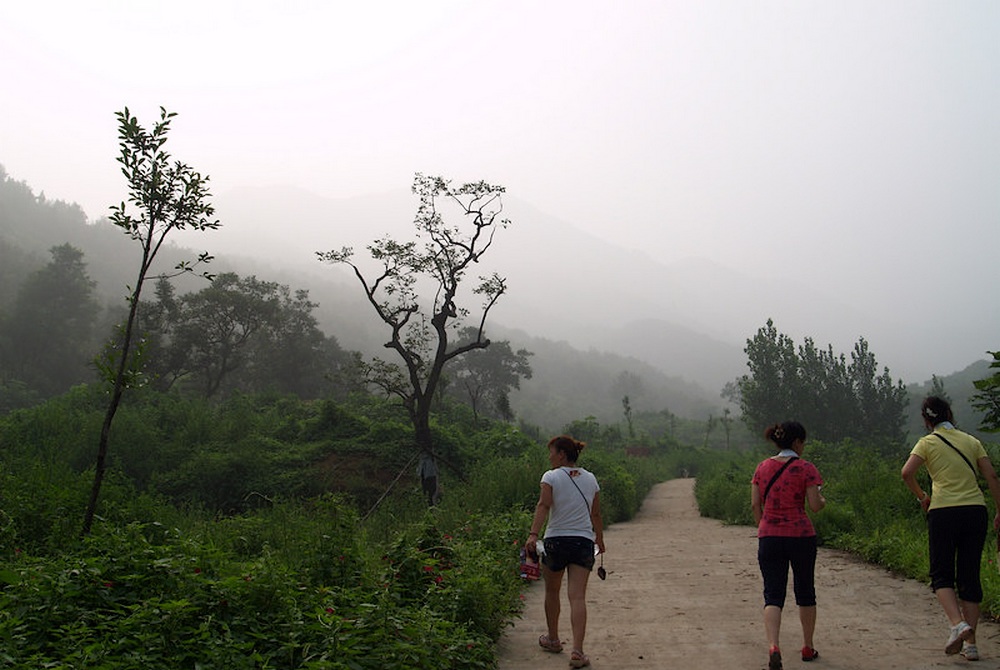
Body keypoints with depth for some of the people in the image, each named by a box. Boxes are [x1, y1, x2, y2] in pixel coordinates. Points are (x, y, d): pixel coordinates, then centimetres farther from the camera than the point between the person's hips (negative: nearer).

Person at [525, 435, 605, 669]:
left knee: (552, 592, 18)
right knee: (578, 597, -3)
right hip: (584, 542, 2)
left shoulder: (551, 477, -3)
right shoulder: (590, 479, 9)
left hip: (555, 541, -2)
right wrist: (600, 540, 28)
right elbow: (596, 514, 14)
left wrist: (533, 534, -26)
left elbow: (543, 505, -18)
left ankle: (553, 639, 34)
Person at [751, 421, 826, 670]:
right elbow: (815, 505, -9)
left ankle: (773, 647, -20)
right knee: (805, 592, 17)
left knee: (773, 595, 0)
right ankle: (808, 647, 29)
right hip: (801, 535, -2)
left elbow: (755, 504, 5)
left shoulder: (762, 467, 4)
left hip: (769, 536, 2)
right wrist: (823, 500, 13)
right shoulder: (806, 468, -7)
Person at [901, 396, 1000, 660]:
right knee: (970, 577, 10)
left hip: (943, 512, -3)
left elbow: (907, 472, -13)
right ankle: (970, 643, 10)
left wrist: (922, 496, 2)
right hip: (976, 510, 4)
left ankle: (958, 624, -17)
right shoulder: (971, 441, 12)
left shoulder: (928, 442, 1)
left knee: (941, 575, 7)